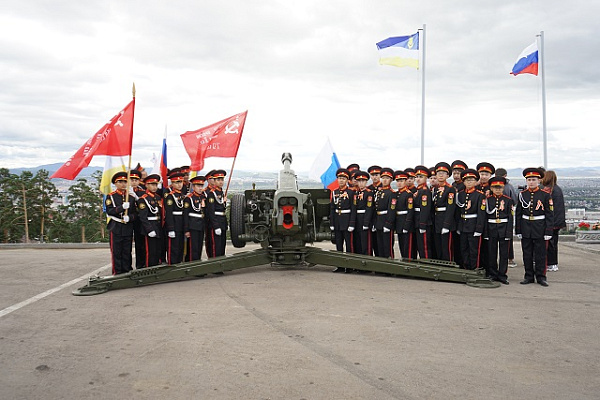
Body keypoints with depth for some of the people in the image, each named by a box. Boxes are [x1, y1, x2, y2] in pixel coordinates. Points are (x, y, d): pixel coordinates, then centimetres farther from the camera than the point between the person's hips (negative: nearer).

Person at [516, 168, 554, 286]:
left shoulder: (545, 195, -2)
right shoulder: (522, 194, 6)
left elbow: (550, 214, -3)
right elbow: (518, 214, 8)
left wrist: (548, 231, -8)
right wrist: (518, 230, 4)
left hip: (540, 229, -2)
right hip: (525, 229, 3)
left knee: (540, 254, 3)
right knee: (527, 254, 7)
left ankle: (541, 277, 13)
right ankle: (529, 276, 16)